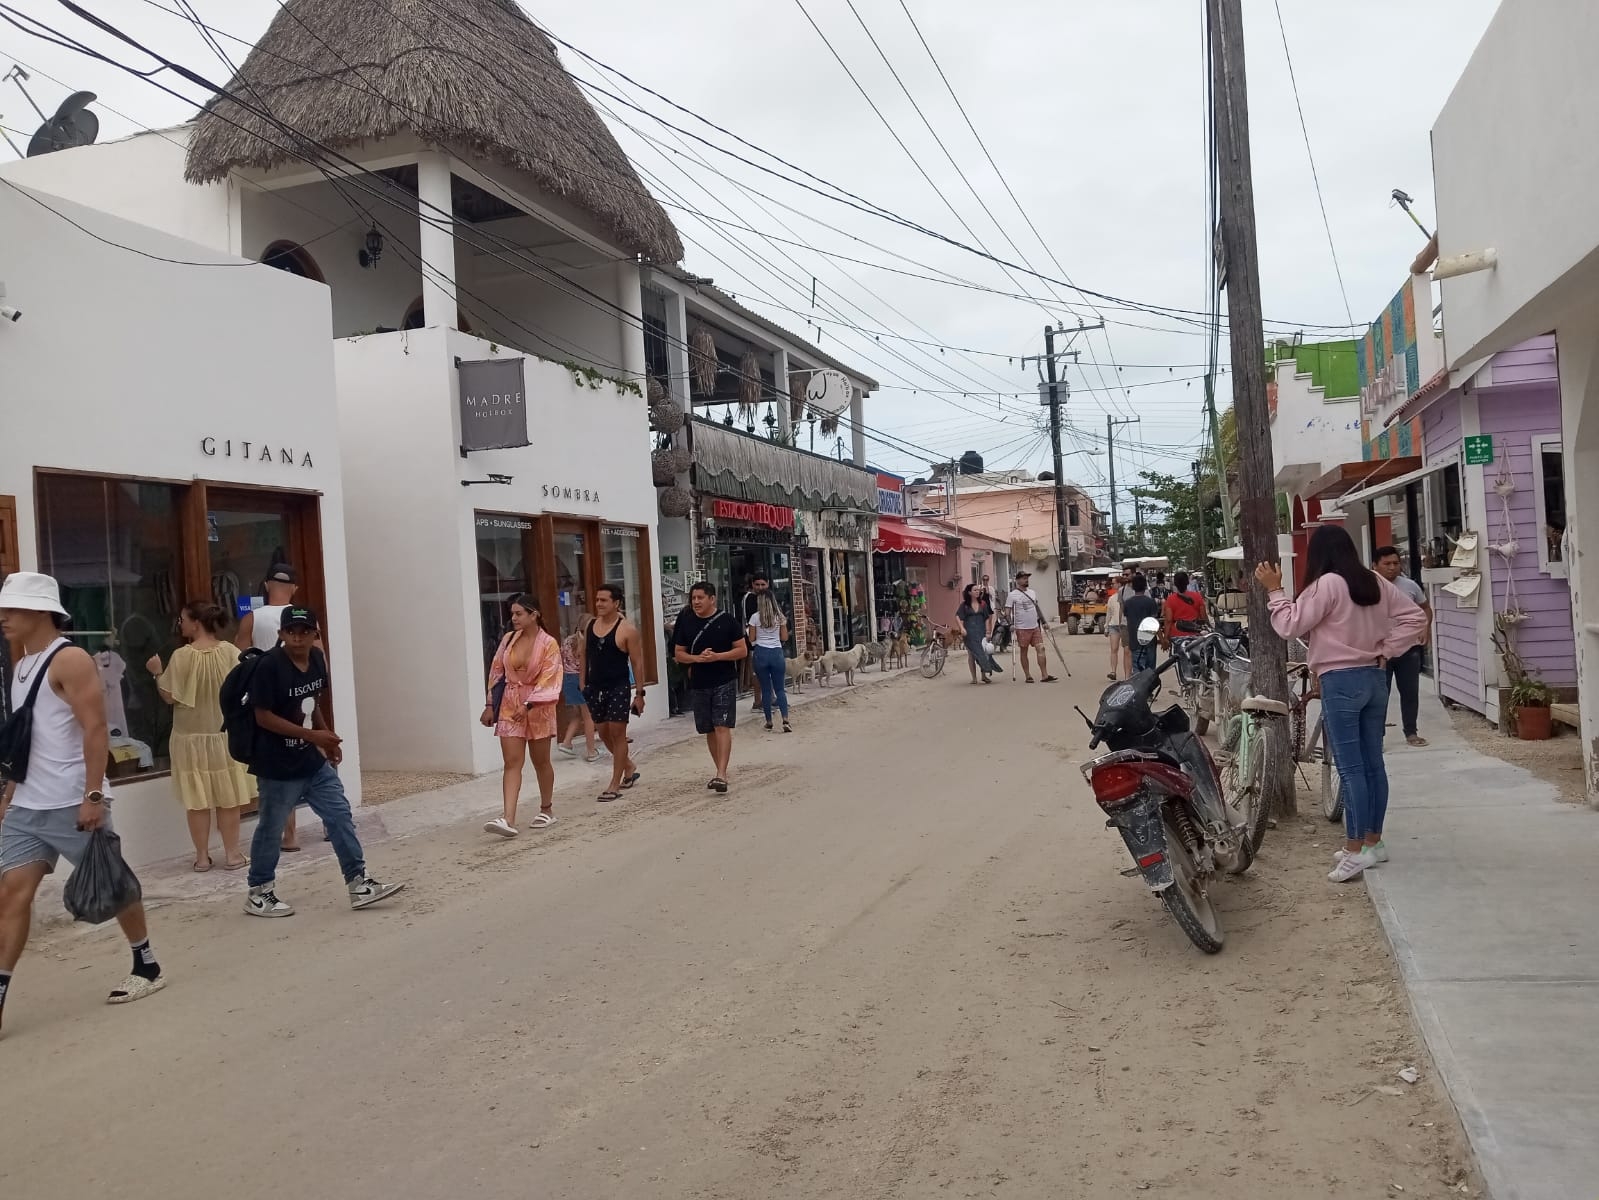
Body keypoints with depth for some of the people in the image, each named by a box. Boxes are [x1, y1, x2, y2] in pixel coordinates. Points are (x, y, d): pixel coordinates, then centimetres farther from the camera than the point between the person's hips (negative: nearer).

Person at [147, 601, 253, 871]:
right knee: (228, 796, 8)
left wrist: (157, 673, 6)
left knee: (198, 798, 6)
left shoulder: (182, 655, -12)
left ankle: (202, 856, 13)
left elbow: (169, 696, -9)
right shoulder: (230, 651, -7)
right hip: (225, 734, 2)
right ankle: (232, 854, 11)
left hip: (191, 737, -1)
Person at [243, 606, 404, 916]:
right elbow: (263, 717, -20)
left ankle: (359, 884, 12)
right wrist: (313, 735, -21)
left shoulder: (317, 658, 2)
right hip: (278, 767, -7)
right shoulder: (269, 666, -20)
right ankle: (258, 893, 25)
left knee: (340, 817, 6)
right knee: (271, 829, 8)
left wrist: (328, 737, 12)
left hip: (314, 761, 7)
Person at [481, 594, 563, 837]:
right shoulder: (508, 640, 3)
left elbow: (548, 680, -15)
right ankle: (508, 819, -14)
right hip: (509, 706, 3)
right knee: (512, 762, -6)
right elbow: (496, 672, 9)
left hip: (538, 707, -3)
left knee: (541, 761, 10)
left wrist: (528, 705, -24)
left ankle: (546, 810, 28)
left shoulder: (548, 644, -9)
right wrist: (490, 705, 5)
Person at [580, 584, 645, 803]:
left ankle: (615, 786, 1)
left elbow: (637, 663, -8)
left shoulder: (627, 630, -10)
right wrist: (582, 683, 9)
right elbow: (584, 655, 15)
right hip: (595, 687, 6)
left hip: (618, 687, -6)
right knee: (603, 732, 12)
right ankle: (629, 768, 34)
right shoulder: (590, 625, 7)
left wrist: (639, 693, -10)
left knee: (617, 732, -4)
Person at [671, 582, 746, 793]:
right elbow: (678, 654, 9)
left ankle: (721, 774, -16)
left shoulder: (726, 620, -5)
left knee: (722, 727, -12)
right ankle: (720, 771, 24)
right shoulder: (686, 623, 4)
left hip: (725, 682, -4)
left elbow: (742, 650, -3)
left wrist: (717, 656, -17)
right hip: (698, 684, 4)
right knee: (709, 730, 11)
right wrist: (697, 658, -11)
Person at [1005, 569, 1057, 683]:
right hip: (1022, 628, -5)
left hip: (1035, 627, 5)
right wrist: (1011, 624, -20)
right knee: (1024, 652, 4)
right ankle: (1028, 676, 11)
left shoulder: (1032, 592, 13)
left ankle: (1044, 676, -4)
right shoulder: (1013, 595, -6)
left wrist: (1043, 621, 19)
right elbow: (1008, 611, -8)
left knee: (1041, 648, -3)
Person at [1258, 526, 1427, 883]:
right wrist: (1385, 652, 7)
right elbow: (1415, 617, 11)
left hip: (1341, 681, -7)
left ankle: (1355, 850, -4)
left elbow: (1291, 626, -11)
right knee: (1373, 763, 12)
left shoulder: (1326, 584, -12)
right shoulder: (1376, 582, 10)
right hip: (1375, 678, 7)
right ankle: (1373, 842, 20)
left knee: (1350, 768, -6)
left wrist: (1274, 590, -2)